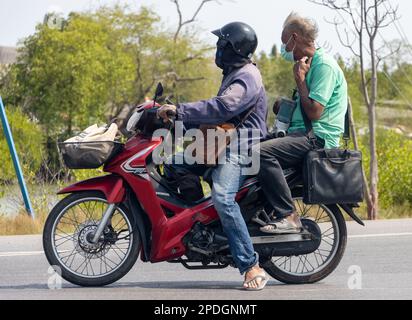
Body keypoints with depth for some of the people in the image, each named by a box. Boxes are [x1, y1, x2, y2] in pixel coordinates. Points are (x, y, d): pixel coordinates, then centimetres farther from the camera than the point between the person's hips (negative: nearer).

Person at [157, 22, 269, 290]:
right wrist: (182, 120, 20)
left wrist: (179, 111, -27)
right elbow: (219, 109, 29)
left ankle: (252, 267, -35)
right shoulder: (235, 74, 23)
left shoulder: (247, 77, -13)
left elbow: (222, 108, -28)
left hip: (241, 147, -11)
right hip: (226, 144, 11)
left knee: (222, 197, -32)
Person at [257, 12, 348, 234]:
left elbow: (314, 112, -19)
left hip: (318, 139, -11)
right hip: (303, 135, 11)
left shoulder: (324, 65, -12)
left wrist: (300, 80, -11)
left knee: (262, 152, -29)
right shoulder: (309, 64, 21)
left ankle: (288, 216, -29)